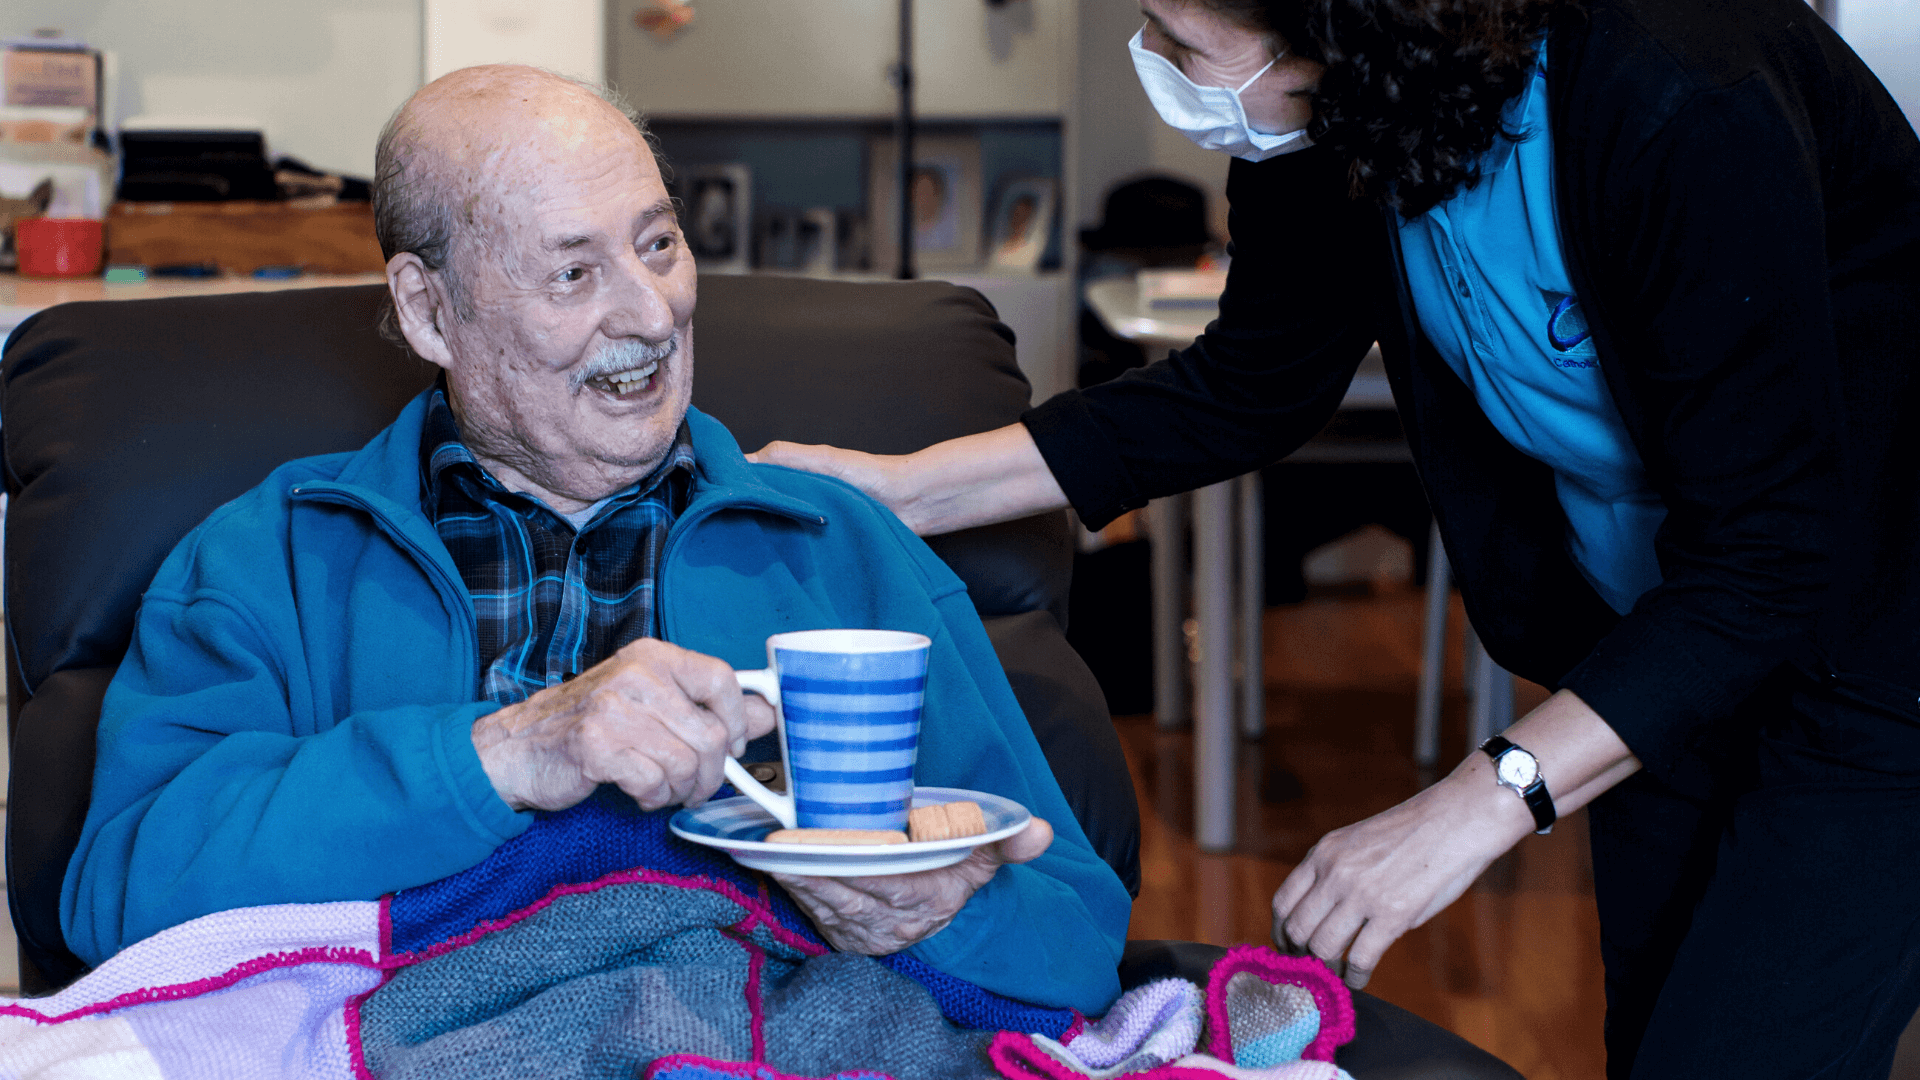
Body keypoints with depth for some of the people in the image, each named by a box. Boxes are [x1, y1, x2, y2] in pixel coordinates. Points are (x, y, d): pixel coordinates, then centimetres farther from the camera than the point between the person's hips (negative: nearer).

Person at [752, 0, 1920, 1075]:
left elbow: (1767, 554, -33)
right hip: (1651, 629, 7)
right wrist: (905, 489, -2)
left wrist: (1482, 803, -38)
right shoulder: (1329, 130, -13)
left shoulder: (1686, 109, -35)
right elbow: (1251, 388, 4)